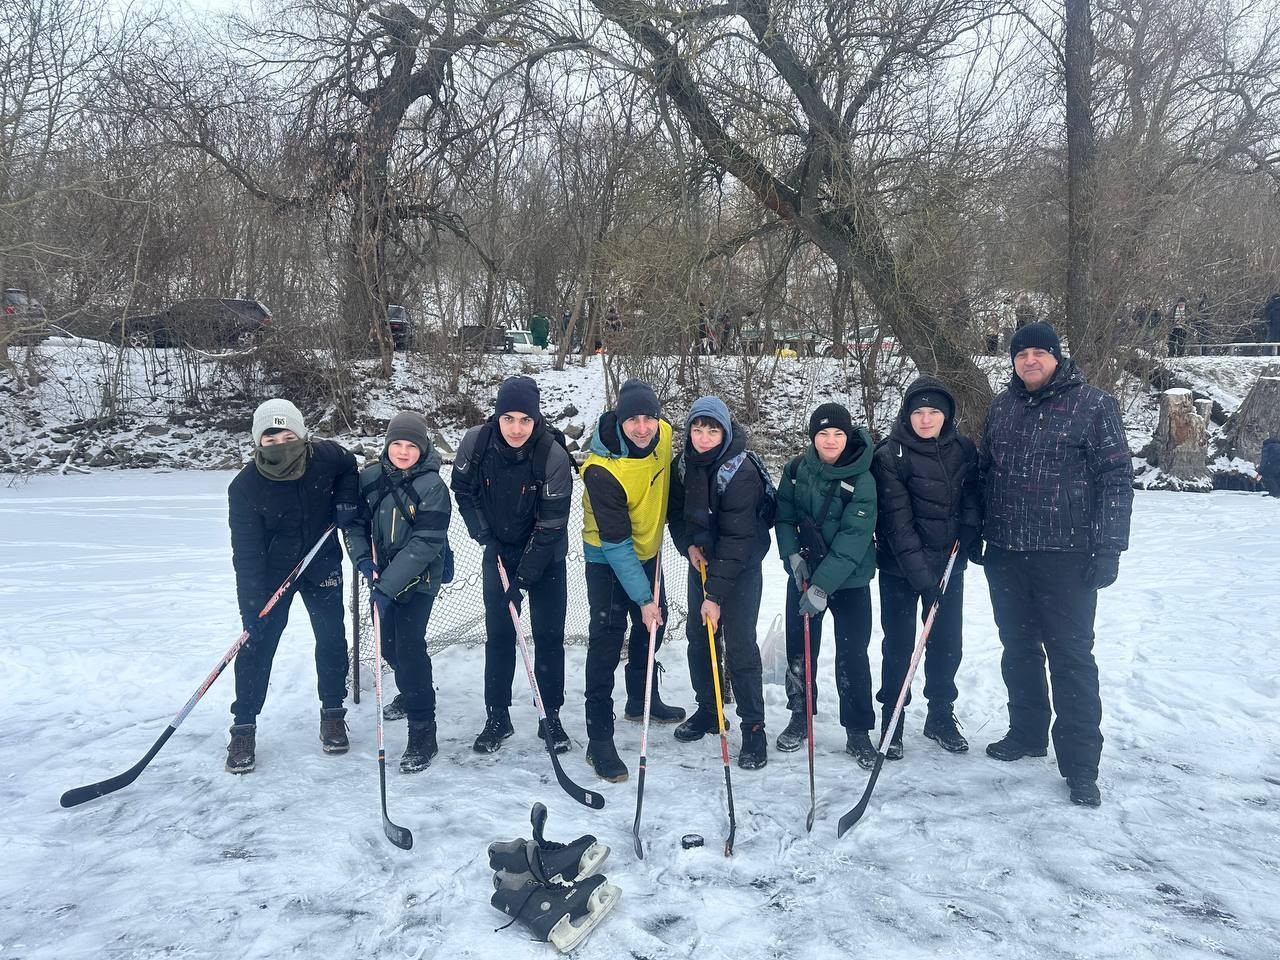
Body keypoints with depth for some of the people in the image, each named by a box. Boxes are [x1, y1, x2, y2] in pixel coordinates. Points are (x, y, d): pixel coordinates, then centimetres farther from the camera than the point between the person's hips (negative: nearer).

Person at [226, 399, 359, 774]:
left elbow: (350, 469, 9)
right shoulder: (245, 487, -23)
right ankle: (244, 727, 12)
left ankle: (333, 713, 23)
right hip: (270, 571, -2)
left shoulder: (327, 457, -18)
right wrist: (251, 604, -27)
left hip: (322, 565, 2)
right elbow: (246, 551, -22)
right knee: (257, 645, -2)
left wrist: (346, 499, -8)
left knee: (332, 640, 6)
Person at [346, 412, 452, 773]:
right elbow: (355, 521, 5)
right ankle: (411, 692, 47)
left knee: (409, 646, -14)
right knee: (389, 645, 17)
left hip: (418, 580, -6)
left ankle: (422, 733, -5)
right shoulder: (371, 477, -4)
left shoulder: (431, 487, -19)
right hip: (381, 576, 6)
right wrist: (363, 560, -12)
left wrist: (388, 585, -27)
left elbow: (424, 544, -23)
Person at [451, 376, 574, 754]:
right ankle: (497, 717, 17)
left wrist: (522, 579, -22)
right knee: (498, 634, 4)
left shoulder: (554, 456, -26)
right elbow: (462, 490, 3)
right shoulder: (475, 443, -17)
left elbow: (551, 526, -23)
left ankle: (551, 716, 17)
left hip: (545, 556, -2)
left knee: (549, 635, 2)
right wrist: (482, 534, -6)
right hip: (499, 551, 2)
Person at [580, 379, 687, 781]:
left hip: (647, 550, 7)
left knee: (653, 624, 20)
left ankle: (642, 699, 43)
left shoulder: (664, 434, -16)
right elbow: (616, 544, -30)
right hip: (607, 559, -7)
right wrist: (643, 597, -28)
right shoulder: (602, 470, -34)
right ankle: (599, 739, 2)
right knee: (607, 640, -8)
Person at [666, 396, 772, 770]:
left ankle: (753, 727, 5)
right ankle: (707, 710, 29)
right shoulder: (683, 463, -6)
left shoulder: (741, 471, -26)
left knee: (740, 646, -8)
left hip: (741, 567, -6)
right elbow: (676, 510, 9)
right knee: (698, 637, 11)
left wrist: (715, 594, -28)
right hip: (702, 560, 6)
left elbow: (736, 538, -28)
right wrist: (689, 544, -11)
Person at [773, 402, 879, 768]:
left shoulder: (862, 481, -16)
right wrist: (792, 555, -12)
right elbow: (783, 516, 5)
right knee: (799, 649, 12)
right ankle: (800, 718, 30)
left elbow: (853, 539, -21)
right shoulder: (796, 470, -5)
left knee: (852, 656, -1)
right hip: (803, 574, 3)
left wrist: (822, 587, -25)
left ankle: (857, 732, 14)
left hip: (849, 580, -3)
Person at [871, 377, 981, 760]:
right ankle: (892, 723, 19)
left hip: (949, 564, 4)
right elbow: (897, 519, -19)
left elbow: (971, 497, 14)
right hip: (900, 568, -4)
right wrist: (919, 573, -24)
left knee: (947, 643, 12)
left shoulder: (964, 450, 0)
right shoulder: (890, 455, -14)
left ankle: (941, 717, 30)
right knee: (899, 645, 5)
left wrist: (971, 530, -6)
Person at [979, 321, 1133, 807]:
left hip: (1067, 557, -5)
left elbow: (1116, 478, -8)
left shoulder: (1094, 404, -6)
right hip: (1005, 554, 5)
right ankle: (1027, 733, 33)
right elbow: (984, 471, 16)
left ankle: (1080, 764, 10)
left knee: (1071, 657, 1)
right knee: (1018, 649, 16)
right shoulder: (1001, 407, 9)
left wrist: (1108, 546, -13)